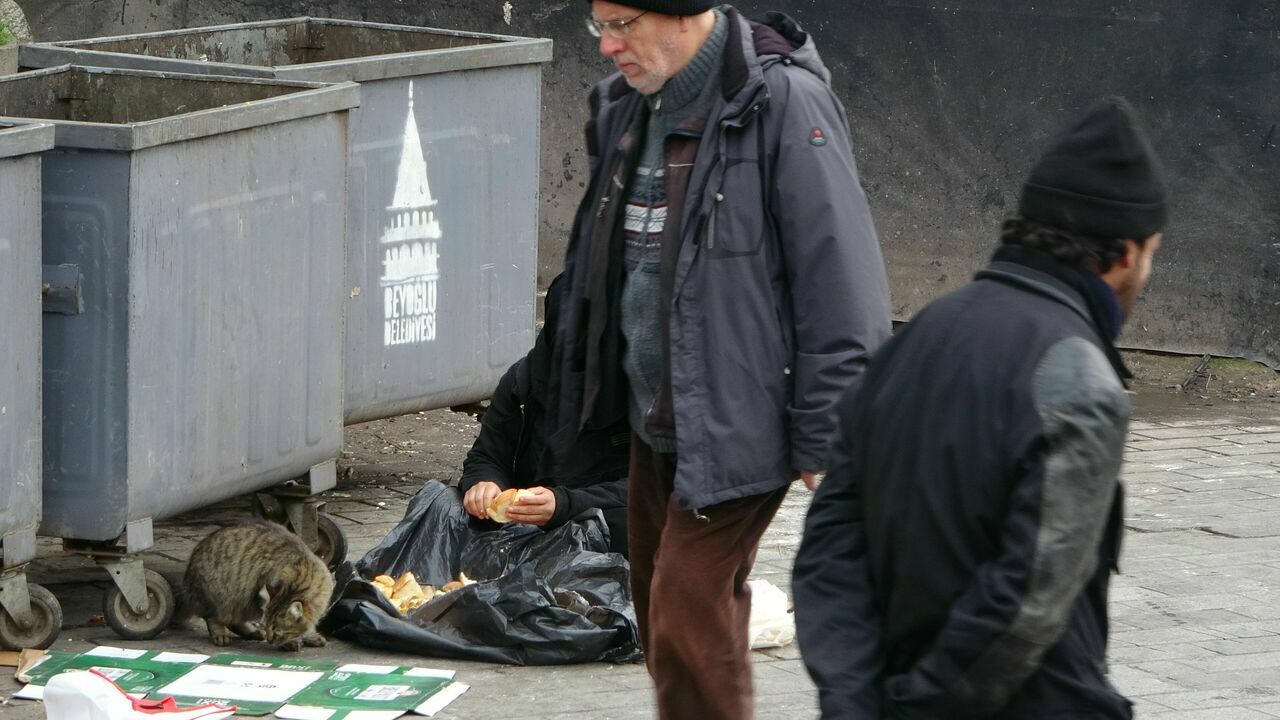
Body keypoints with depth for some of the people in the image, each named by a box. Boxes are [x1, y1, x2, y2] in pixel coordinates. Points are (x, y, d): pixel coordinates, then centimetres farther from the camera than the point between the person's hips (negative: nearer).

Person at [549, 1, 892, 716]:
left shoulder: (785, 106, -16)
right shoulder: (625, 108, 9)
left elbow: (841, 281, -17)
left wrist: (824, 436, -17)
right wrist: (585, 383, 22)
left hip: (736, 422, -8)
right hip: (653, 415, 9)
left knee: (687, 613, -13)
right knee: (662, 613, 15)